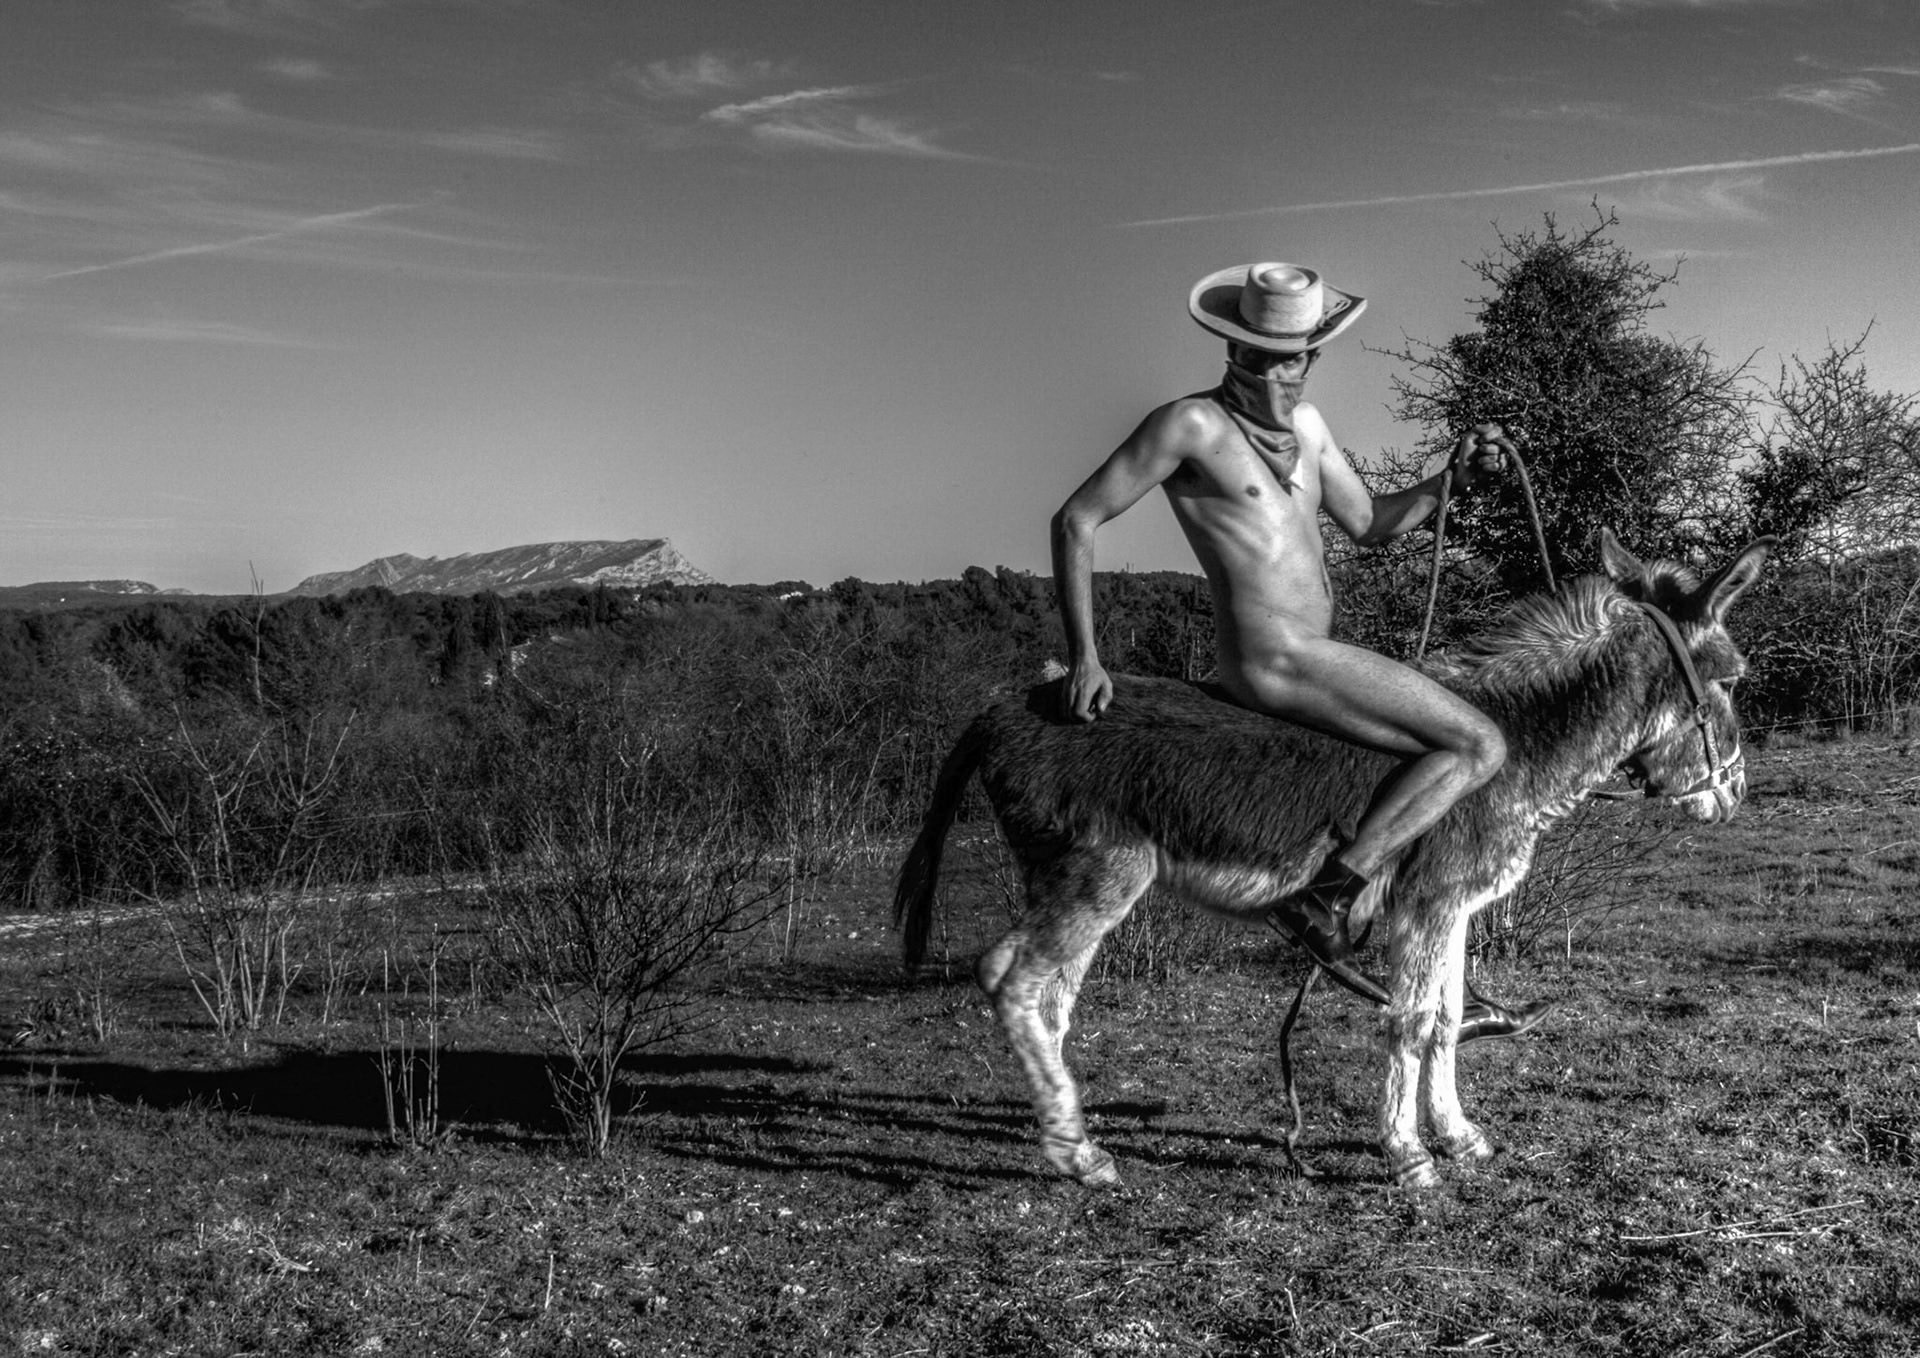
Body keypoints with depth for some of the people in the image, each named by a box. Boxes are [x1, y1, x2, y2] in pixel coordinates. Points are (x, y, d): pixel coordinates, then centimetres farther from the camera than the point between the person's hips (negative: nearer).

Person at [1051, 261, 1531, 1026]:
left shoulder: (1304, 425, 14)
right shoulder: (1192, 425, -10)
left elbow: (1368, 525, 22)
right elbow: (1076, 519, -8)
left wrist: (1453, 478, 6)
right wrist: (1085, 657, -12)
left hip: (1308, 660, 9)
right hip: (1273, 661, -9)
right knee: (1479, 746, -14)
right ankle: (1322, 902, -18)